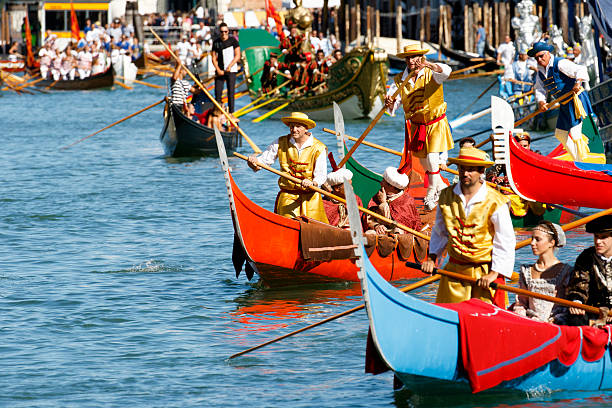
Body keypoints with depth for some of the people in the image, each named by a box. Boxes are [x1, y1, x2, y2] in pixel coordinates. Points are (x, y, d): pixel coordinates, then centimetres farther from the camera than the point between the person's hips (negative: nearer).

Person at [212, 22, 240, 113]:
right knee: (218, 92, -3)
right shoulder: (216, 42, 9)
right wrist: (218, 70, -5)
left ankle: (231, 112, 1)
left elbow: (237, 56, -2)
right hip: (220, 71, 3)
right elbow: (214, 58, 9)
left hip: (231, 71, -3)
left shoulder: (233, 40, 0)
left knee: (230, 92, -3)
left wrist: (229, 66, -12)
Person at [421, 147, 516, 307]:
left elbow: (505, 241, -7)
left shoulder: (496, 202, -10)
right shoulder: (446, 196, 4)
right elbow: (439, 232, 18)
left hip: (485, 271, -4)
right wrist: (431, 258, 7)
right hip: (454, 268, 4)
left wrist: (494, 273, -12)